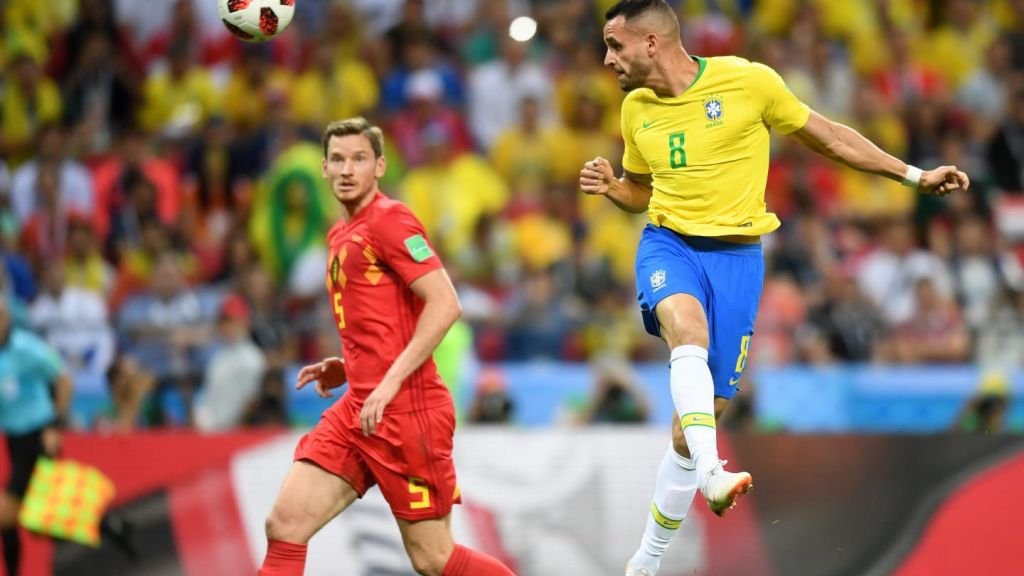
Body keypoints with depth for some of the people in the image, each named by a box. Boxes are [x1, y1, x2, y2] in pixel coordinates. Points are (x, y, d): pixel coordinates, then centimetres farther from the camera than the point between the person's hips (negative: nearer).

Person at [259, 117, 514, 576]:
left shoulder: (389, 220, -9)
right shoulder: (340, 234, 18)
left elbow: (445, 305, -18)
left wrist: (390, 381, -21)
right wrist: (347, 367, 14)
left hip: (406, 410, -8)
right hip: (357, 409, 8)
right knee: (284, 524, -5)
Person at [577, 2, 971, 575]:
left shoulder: (747, 81, -7)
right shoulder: (637, 108, 6)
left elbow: (826, 135, 5)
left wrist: (915, 175, 6)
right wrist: (611, 186, -1)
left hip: (736, 254, -2)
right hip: (668, 244, 2)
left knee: (706, 413, 0)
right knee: (688, 332, -35)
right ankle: (710, 473, -48)